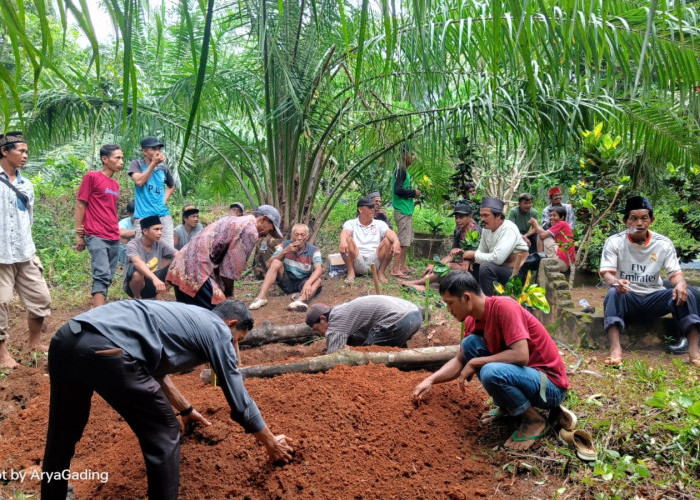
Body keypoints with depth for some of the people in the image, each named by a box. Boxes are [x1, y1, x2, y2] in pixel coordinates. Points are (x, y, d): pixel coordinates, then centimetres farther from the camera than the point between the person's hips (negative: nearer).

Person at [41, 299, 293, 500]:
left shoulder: (184, 316, 33)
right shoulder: (219, 331, 12)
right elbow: (240, 403, 16)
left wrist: (186, 410, 59)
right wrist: (272, 444, 31)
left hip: (66, 338, 9)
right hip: (105, 350, -9)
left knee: (63, 433, 30)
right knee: (164, 435, 11)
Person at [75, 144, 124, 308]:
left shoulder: (115, 183, 17)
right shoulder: (92, 177, -3)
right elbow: (80, 205, -4)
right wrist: (79, 235, -6)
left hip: (114, 238, 7)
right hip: (97, 237, -7)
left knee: (107, 278, 8)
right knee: (103, 275, -18)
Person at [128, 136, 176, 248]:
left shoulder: (163, 168, 13)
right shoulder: (137, 164, 3)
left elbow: (172, 186, 30)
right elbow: (139, 181, -15)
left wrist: (164, 199, 12)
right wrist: (154, 163, -11)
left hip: (163, 216, 4)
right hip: (143, 217, -4)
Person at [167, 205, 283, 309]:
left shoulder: (232, 220, 22)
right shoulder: (250, 230, -6)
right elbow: (231, 269, -9)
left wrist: (226, 293, 20)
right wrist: (229, 295, 6)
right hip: (196, 272, -10)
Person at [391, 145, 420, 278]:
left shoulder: (403, 171, 16)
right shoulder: (400, 170, -14)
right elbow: (398, 190, -23)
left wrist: (413, 193, 7)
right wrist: (414, 193, -11)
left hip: (406, 211, 10)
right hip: (402, 211, -10)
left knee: (406, 241, 14)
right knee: (403, 241, -9)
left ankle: (403, 267, 22)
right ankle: (395, 269, -6)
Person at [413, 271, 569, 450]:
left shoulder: (504, 307, -23)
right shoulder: (473, 320, 2)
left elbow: (521, 356, -31)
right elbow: (460, 360, 12)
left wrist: (475, 363, -21)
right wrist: (430, 380, -2)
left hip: (550, 384, -8)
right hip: (522, 373, 8)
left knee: (491, 373, -33)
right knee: (470, 343, -5)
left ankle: (534, 420, -6)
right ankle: (507, 406, 8)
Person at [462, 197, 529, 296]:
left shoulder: (509, 229, -21)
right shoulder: (486, 228, 4)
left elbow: (497, 258, -30)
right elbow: (481, 252, 14)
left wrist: (474, 255, -15)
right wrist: (469, 259, -9)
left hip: (516, 272, -9)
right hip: (500, 268, 9)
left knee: (486, 267, -29)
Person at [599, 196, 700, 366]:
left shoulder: (664, 243, 0)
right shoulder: (614, 242, -6)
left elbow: (675, 272, -5)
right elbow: (606, 272, -13)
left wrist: (681, 284, -31)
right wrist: (616, 281, -39)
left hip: (654, 298, 2)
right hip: (627, 298, -2)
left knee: (684, 294, -26)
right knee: (613, 293, -35)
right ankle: (615, 348, -46)